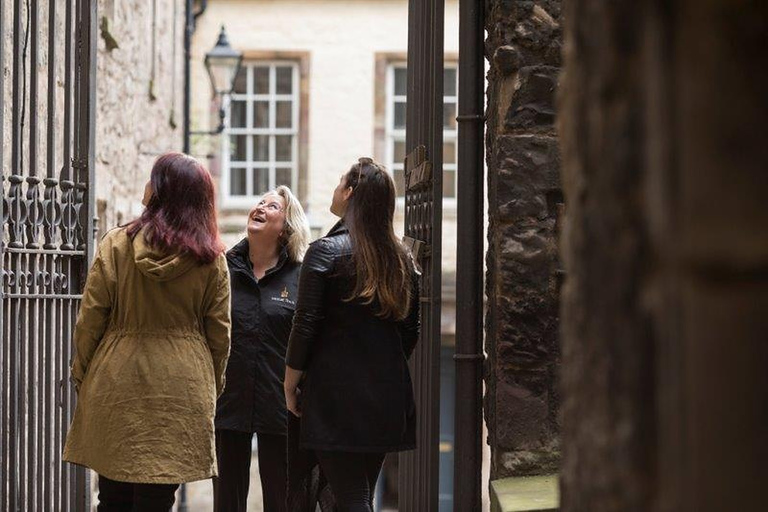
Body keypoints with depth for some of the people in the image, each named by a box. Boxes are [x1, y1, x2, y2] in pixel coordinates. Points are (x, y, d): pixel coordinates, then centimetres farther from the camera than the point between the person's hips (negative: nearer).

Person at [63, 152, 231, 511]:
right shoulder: (212, 259, -1)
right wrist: (212, 388, 17)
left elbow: (90, 319, -3)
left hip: (116, 386, 0)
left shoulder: (116, 244, -5)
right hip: (181, 393, 0)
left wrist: (81, 374, 9)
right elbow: (219, 334, 4)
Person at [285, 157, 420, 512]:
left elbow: (305, 326, -11)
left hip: (337, 399, -6)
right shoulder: (401, 259, 9)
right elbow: (411, 330, 13)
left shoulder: (326, 251, -10)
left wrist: (290, 386, -1)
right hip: (387, 399, 6)